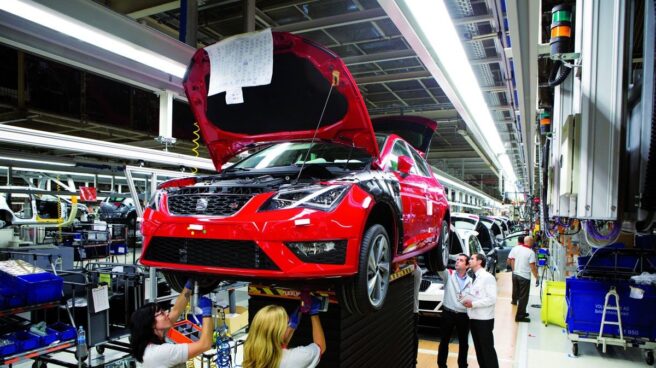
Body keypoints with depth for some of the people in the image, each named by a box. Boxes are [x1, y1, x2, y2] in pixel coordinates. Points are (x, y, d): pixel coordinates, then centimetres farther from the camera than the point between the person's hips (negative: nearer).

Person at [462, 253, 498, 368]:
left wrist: (473, 304, -18)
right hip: (473, 318, 8)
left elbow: (492, 299, -18)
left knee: (487, 349, 2)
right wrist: (466, 299, -2)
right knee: (478, 348, 16)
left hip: (484, 319, -8)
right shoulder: (473, 278, 13)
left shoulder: (488, 277, -12)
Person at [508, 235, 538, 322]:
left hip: (515, 274, 6)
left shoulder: (515, 248, 1)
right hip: (524, 276, -6)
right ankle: (520, 316, 7)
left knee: (516, 290, 21)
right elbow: (532, 266, -18)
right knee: (523, 297, 2)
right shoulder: (531, 252, -15)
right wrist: (536, 276, -7)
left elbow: (509, 260, 5)